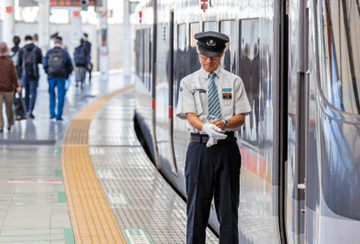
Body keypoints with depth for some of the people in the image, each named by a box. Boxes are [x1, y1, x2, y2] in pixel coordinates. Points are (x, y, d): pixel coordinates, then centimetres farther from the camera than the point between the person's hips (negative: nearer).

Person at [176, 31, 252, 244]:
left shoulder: (234, 82, 9)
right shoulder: (189, 82, 6)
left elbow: (241, 117, 4)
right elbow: (190, 116, -6)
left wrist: (224, 124, -19)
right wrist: (206, 127, -28)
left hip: (227, 147, 1)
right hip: (200, 146, -1)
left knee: (228, 204, 1)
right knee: (198, 203, 1)